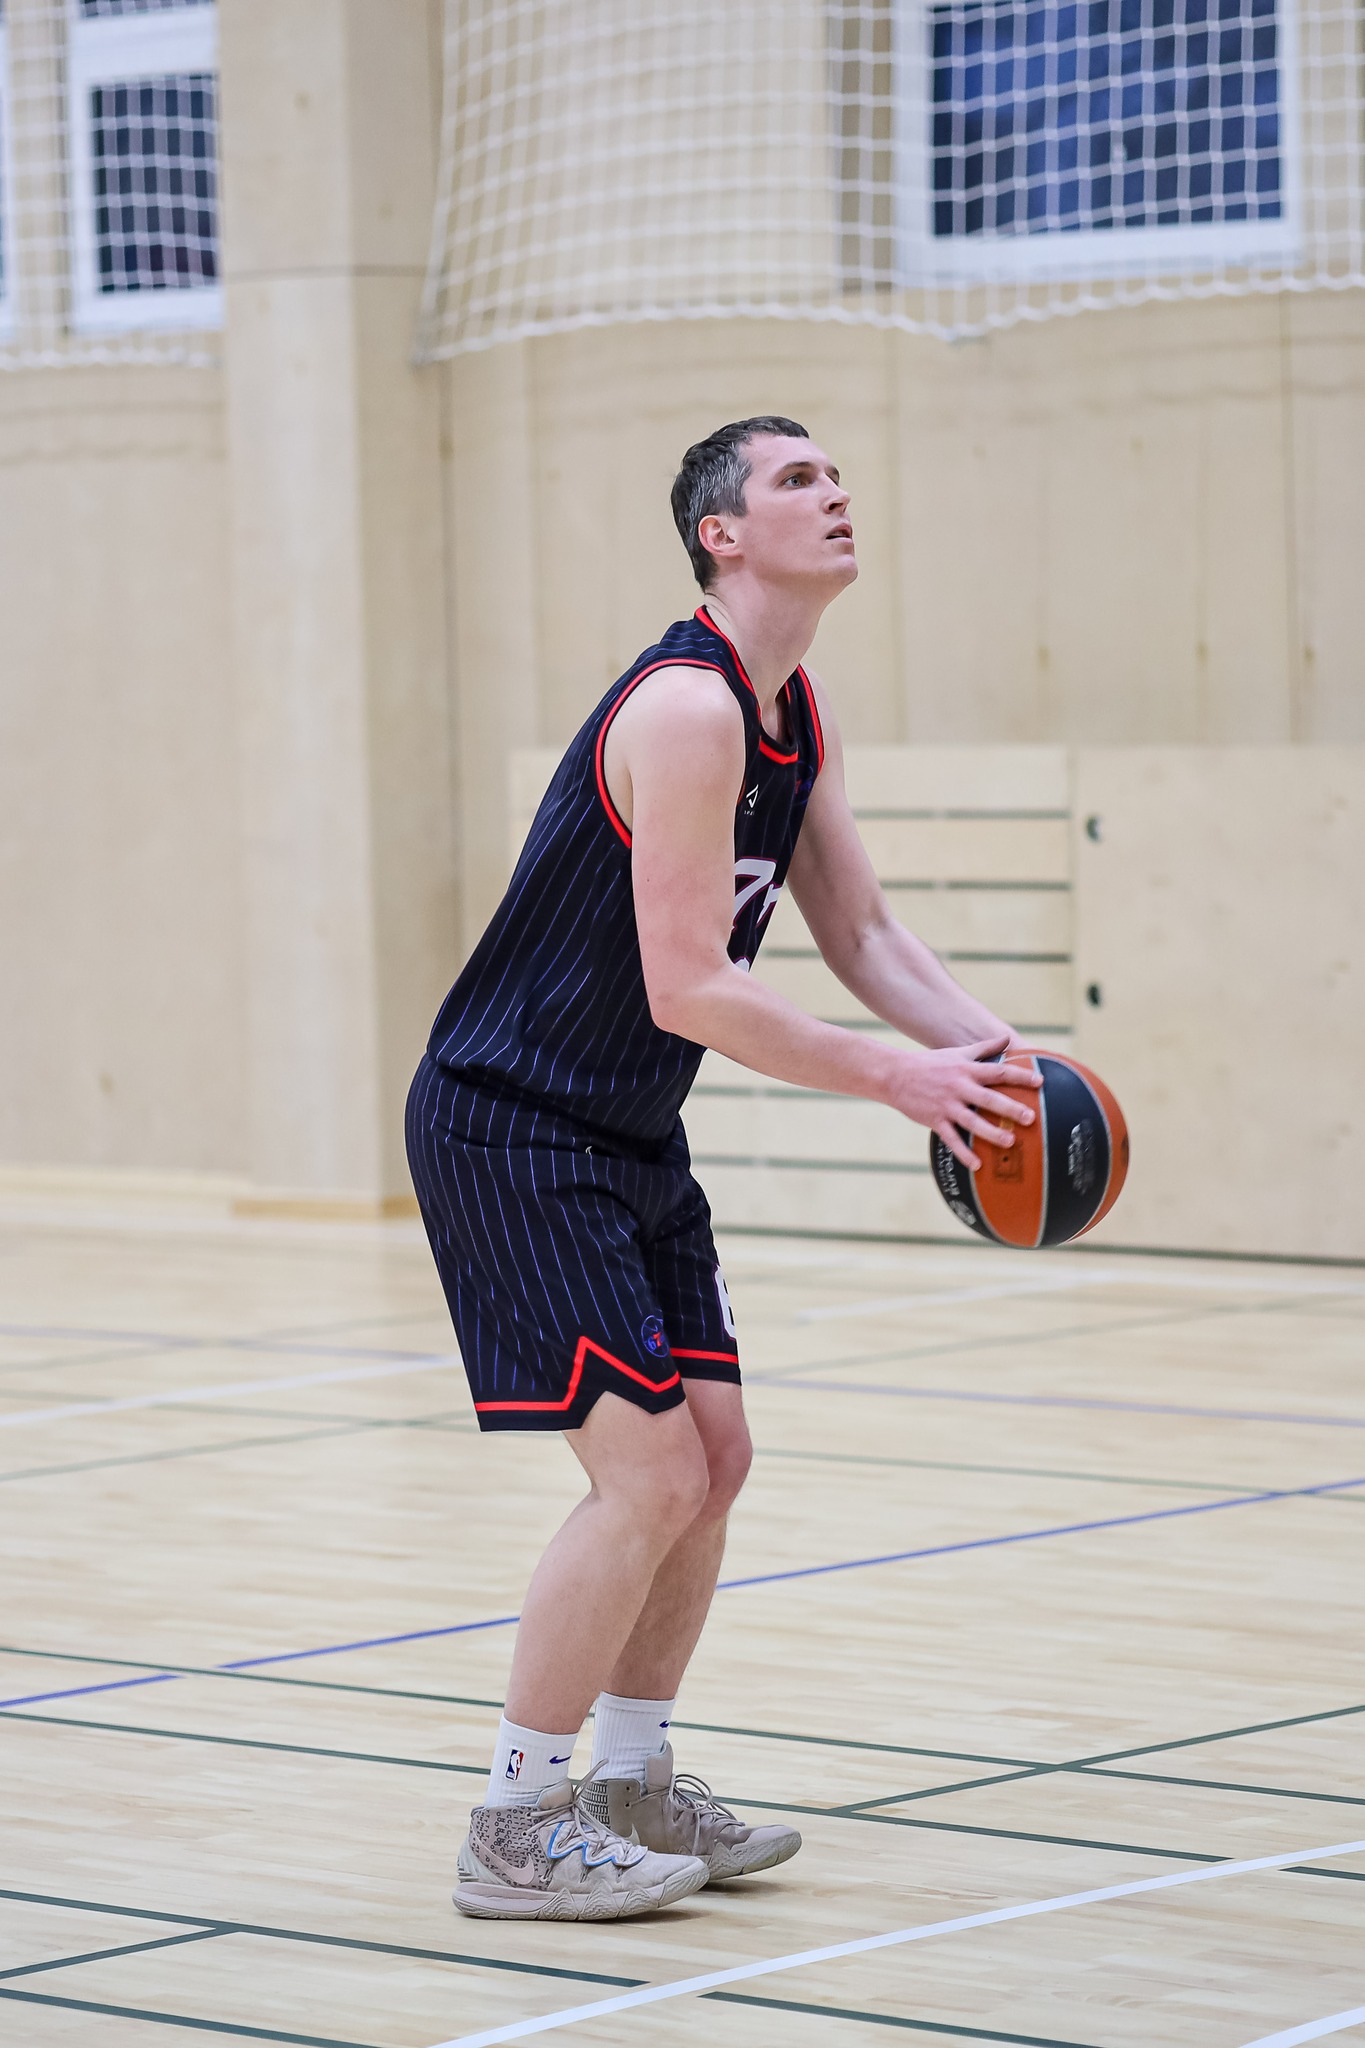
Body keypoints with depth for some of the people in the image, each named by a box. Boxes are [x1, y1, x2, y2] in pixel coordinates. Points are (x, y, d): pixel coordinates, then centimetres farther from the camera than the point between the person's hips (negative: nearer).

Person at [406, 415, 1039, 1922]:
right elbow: (687, 990, -27)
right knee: (649, 1478, -12)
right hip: (511, 1131, -10)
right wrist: (893, 1078, -22)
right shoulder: (688, 709, -23)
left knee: (712, 1458, 12)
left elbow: (860, 931, 12)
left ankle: (630, 1784, 25)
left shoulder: (799, 719, 8)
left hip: (628, 1140, 10)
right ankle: (516, 1833, -2)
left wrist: (987, 1050, -4)